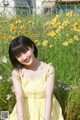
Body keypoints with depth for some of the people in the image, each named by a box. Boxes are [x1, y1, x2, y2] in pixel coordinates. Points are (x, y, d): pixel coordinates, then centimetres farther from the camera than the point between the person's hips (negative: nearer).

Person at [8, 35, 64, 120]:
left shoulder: (49, 69, -8)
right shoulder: (16, 73, -6)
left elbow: (49, 97, -15)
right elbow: (19, 98, -15)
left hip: (45, 112, 0)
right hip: (25, 112, 1)